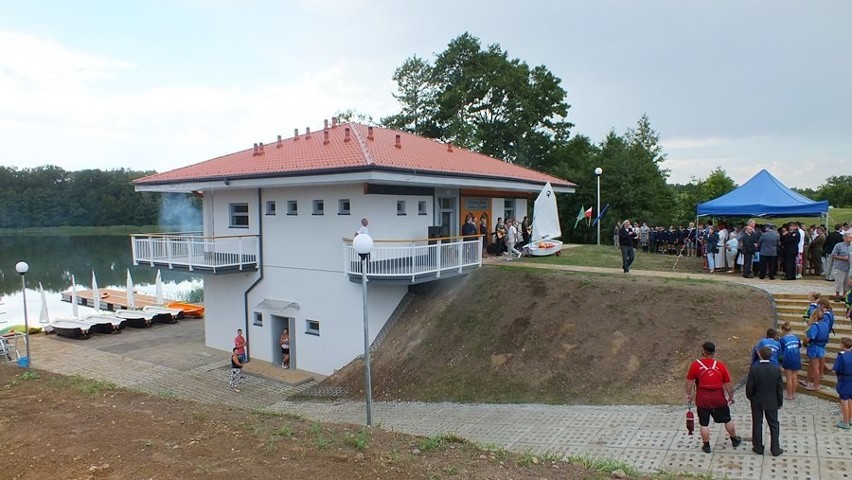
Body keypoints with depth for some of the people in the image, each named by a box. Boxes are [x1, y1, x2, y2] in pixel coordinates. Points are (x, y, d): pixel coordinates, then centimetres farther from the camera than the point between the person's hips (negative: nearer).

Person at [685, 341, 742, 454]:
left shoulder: (695, 365, -12)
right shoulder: (720, 365, -7)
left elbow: (689, 382, -6)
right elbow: (727, 384, -1)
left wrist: (688, 394, 7)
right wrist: (731, 397, 14)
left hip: (702, 399, -2)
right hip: (719, 398, 2)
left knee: (704, 423, 9)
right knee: (727, 420, 22)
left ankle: (706, 446, 18)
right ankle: (734, 440, 40)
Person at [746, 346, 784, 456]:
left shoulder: (754, 369, -19)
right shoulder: (776, 370, -13)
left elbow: (749, 386, -14)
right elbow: (780, 388, -4)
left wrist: (749, 397, 5)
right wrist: (780, 401, 10)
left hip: (757, 401, -1)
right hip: (772, 402, 1)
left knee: (757, 424, 12)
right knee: (774, 424, 15)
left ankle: (758, 448, 21)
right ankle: (775, 449, 20)